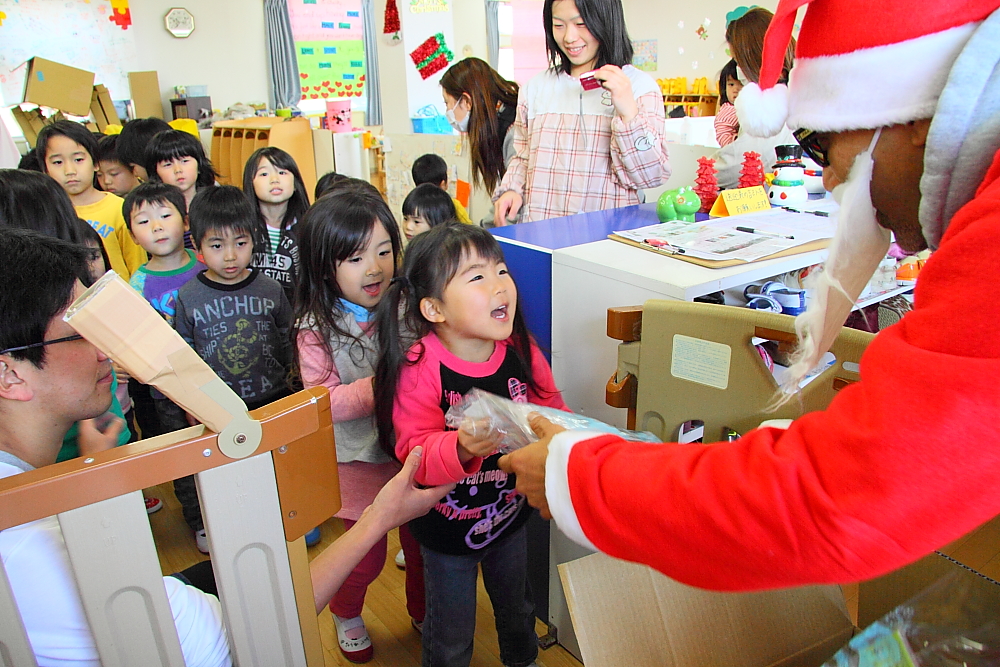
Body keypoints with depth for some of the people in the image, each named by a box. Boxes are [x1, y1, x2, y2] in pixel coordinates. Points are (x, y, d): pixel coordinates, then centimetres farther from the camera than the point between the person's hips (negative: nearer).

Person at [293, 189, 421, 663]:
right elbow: (321, 403, -18)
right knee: (367, 555, 15)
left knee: (422, 542, 19)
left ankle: (423, 612, 48)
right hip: (358, 460, -2)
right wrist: (377, 386, -29)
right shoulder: (316, 330, -14)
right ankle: (346, 616, 47)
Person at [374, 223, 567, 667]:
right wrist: (463, 448, -50)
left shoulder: (521, 350, -14)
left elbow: (549, 408, -1)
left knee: (517, 608, 33)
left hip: (511, 511, 5)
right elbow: (414, 450, -31)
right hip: (447, 528, -5)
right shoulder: (419, 368, -28)